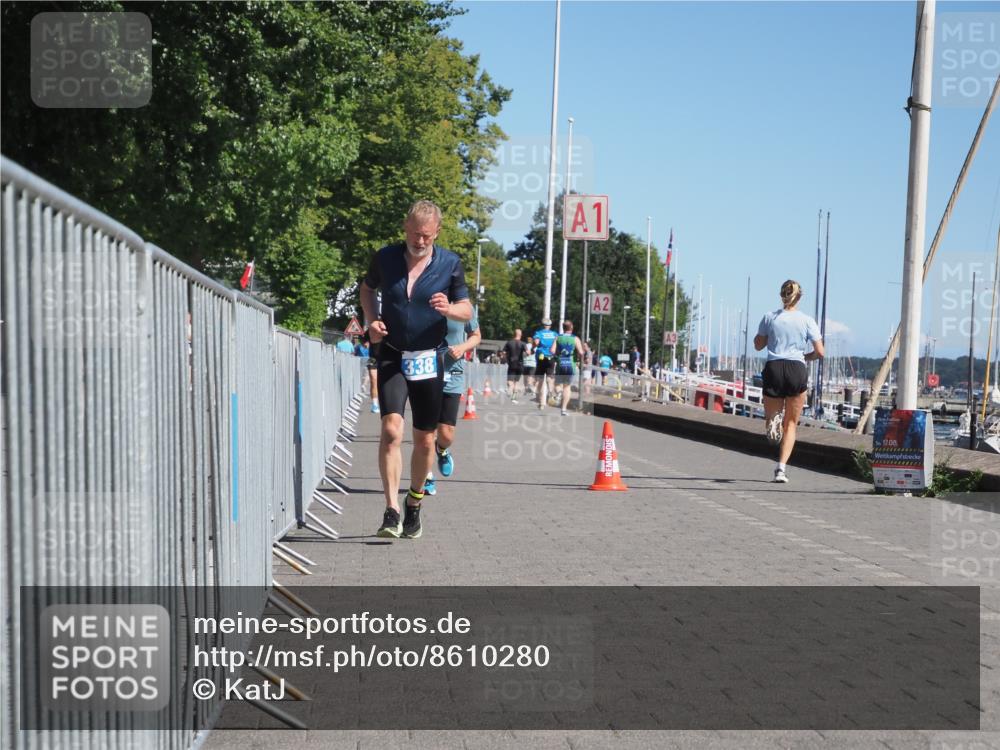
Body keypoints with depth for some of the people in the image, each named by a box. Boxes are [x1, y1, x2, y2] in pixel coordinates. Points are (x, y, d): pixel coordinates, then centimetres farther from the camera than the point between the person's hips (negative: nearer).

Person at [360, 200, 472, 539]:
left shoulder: (450, 263, -2)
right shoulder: (385, 257, -1)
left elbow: (467, 310, 4)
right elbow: (368, 289, 18)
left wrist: (448, 308, -19)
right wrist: (371, 320, 0)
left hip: (429, 359, 1)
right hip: (392, 356, -1)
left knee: (425, 440, 8)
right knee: (391, 429, -19)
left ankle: (414, 504, 29)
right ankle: (391, 512, -19)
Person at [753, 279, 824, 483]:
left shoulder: (769, 317, 3)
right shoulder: (807, 321, 2)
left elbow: (758, 345, 12)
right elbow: (820, 353, 0)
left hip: (773, 368, 0)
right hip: (797, 370, 0)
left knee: (771, 415, 18)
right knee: (791, 424, 10)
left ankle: (773, 420, -21)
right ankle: (781, 468, -1)